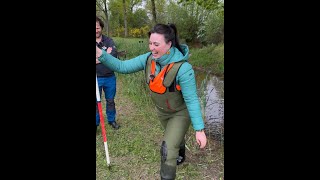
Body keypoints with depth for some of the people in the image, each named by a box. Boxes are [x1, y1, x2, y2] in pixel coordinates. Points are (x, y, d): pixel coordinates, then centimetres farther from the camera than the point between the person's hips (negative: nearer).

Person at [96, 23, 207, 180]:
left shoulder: (182, 68, -35)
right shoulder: (149, 59, -18)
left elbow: (192, 100, -30)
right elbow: (123, 66, -16)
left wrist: (199, 129, -29)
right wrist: (100, 54, -30)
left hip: (181, 112, -6)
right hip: (161, 111, 6)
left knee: (168, 150, -10)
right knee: (175, 137, 32)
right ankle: (181, 156, 64)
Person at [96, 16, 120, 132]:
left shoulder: (109, 41, -2)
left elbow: (114, 55, -17)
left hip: (110, 77, 1)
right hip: (97, 78, -1)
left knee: (110, 101, 16)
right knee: (96, 102, 8)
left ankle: (111, 120, 35)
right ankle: (96, 123, 25)